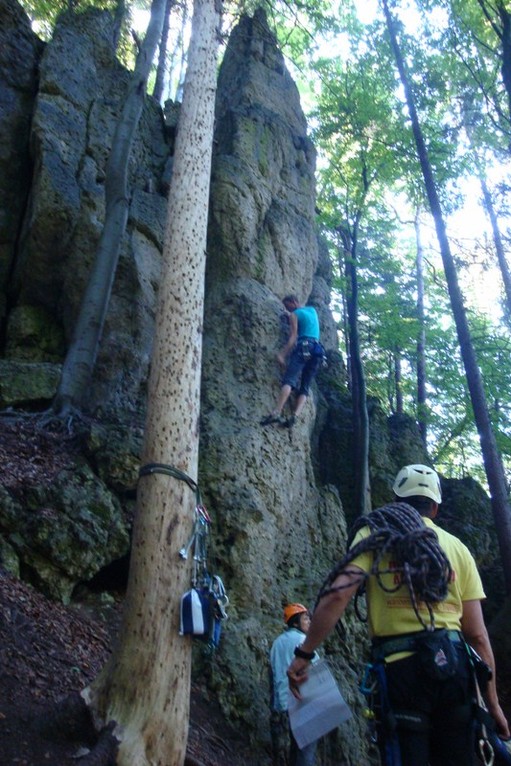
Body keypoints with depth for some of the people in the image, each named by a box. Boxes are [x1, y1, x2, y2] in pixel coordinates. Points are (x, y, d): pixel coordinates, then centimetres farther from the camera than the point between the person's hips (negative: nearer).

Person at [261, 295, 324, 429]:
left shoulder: (294, 315, 7)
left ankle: (276, 412, -40)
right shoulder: (313, 310, 26)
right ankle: (294, 416, -22)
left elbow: (293, 337, -6)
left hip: (303, 347, -6)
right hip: (317, 350, 6)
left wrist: (282, 354, -14)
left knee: (289, 380, -22)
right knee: (304, 387, 0)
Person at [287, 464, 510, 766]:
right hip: (454, 666, 3)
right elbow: (478, 636, 8)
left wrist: (304, 654, -5)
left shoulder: (376, 533, 3)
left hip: (400, 666, -3)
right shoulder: (457, 548, 12)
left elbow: (337, 594, -11)